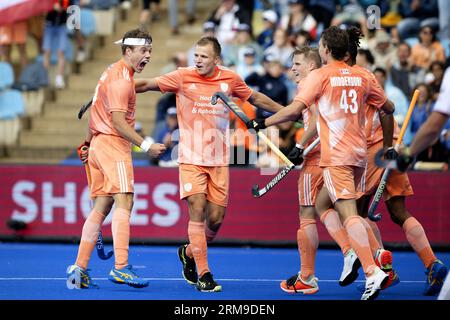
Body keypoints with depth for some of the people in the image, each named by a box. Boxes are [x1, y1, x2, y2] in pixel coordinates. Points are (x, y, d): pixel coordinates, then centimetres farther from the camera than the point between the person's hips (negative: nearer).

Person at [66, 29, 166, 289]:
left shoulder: (114, 73, 19)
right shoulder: (121, 78, -13)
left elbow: (97, 110, 28)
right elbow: (118, 122, -21)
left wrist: (88, 143, 36)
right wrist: (146, 146, -25)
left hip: (99, 143, 10)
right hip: (113, 143, -10)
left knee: (101, 207, 7)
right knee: (124, 202, -17)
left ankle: (79, 269, 5)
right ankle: (121, 267, -26)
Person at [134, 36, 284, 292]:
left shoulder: (230, 79, 3)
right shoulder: (183, 77, -4)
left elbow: (255, 98, 20)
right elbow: (148, 85, -5)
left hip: (219, 161, 3)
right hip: (191, 158, -2)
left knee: (216, 218, 0)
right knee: (197, 211, -14)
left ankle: (189, 253, 29)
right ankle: (203, 274, -6)